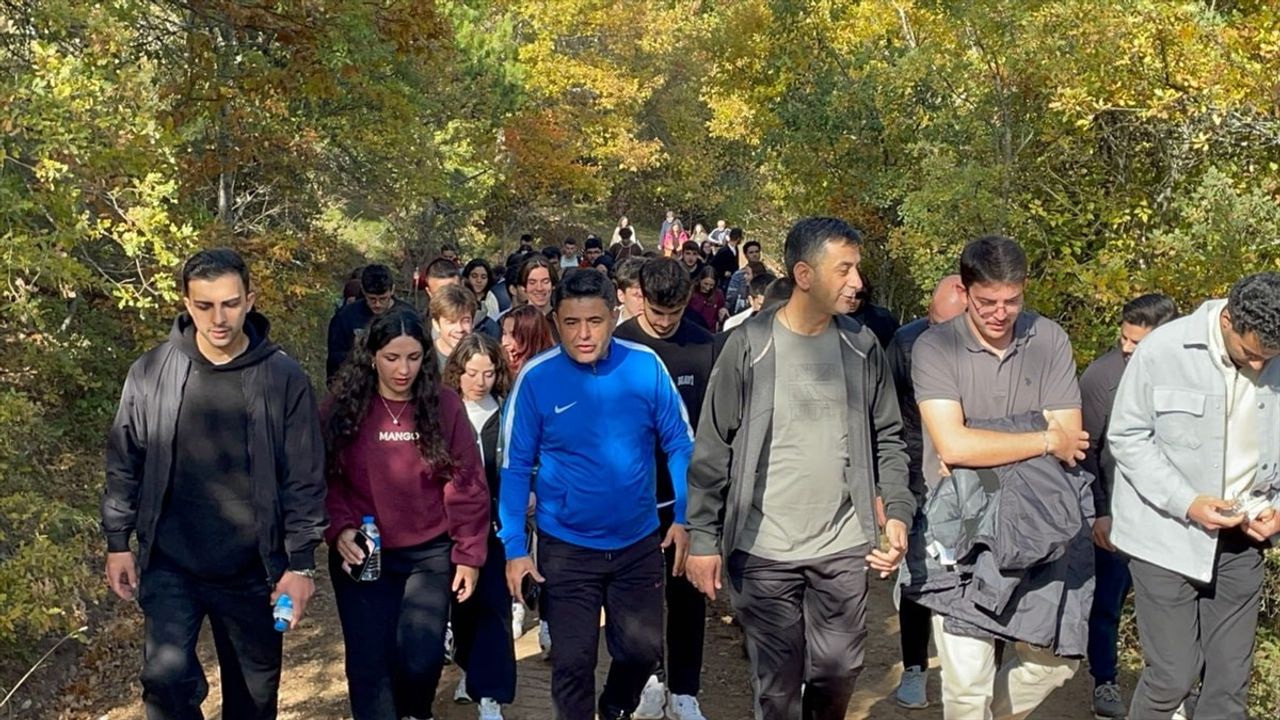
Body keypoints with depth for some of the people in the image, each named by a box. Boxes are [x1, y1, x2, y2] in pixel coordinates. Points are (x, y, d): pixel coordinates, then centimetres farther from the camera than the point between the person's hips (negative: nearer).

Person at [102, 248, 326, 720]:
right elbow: (125, 463, 6)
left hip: (253, 569, 0)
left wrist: (301, 562, -7)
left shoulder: (284, 378, -9)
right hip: (170, 562, 0)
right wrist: (118, 542, 5)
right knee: (167, 673, -15)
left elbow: (304, 478, -6)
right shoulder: (150, 372, -4)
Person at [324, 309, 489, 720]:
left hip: (430, 553, 0)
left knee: (422, 656, -4)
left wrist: (469, 553, -3)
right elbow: (326, 479, 0)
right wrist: (339, 529, -16)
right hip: (362, 556, 0)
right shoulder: (342, 407, -5)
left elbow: (467, 485, -2)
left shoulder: (444, 404, -5)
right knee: (369, 662, 3)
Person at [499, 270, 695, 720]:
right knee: (573, 661, 8)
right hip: (566, 546, -2)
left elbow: (679, 444, -2)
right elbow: (516, 467, -7)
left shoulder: (645, 366, -11)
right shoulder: (536, 378, -13)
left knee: (643, 649, 15)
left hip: (638, 541, 2)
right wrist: (514, 546, -8)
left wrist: (685, 516, -7)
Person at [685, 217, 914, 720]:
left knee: (838, 674, 13)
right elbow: (713, 449, -5)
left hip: (843, 547, 3)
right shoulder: (749, 345, -8)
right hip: (765, 549, -3)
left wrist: (898, 511, -3)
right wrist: (703, 538, -7)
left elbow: (887, 438, 10)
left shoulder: (862, 348, 3)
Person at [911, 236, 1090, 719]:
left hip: (1037, 525, 4)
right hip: (961, 529, -3)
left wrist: (981, 449, -15)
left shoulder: (1049, 340, 0)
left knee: (1055, 660, 12)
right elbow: (952, 445, -22)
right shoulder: (935, 348, -10)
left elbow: (1070, 442, -5)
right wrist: (1045, 440, -14)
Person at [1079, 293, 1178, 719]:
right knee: (1107, 600, 10)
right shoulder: (1101, 376, -13)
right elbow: (1085, 449, -6)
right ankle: (1104, 681, 28)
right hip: (1115, 513, -2)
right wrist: (1097, 513, -6)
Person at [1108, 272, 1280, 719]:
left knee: (1230, 682, 8)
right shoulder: (1163, 350, -14)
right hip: (1166, 534, -4)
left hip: (1240, 536, 4)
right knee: (1173, 675, -3)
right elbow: (1127, 437, -9)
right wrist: (1186, 503, -18)